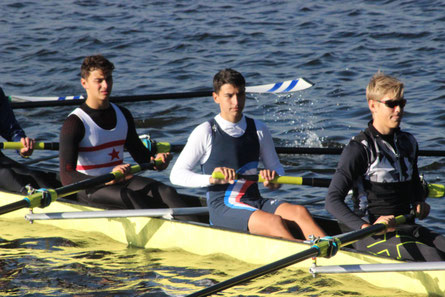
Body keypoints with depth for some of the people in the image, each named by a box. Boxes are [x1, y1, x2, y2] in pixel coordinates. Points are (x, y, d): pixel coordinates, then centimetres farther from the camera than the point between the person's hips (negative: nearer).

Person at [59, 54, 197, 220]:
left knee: (166, 192, -23)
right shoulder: (74, 123, -12)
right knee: (130, 197, -35)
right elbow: (66, 177, -23)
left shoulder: (123, 115, 11)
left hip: (120, 181, 6)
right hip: (89, 188, -6)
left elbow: (140, 154, 21)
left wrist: (157, 160, -4)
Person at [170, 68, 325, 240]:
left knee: (299, 212, -25)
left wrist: (273, 180, -6)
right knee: (275, 222, -32)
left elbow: (277, 168, 19)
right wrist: (211, 179, -20)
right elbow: (176, 175, -2)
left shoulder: (259, 130, 13)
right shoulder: (205, 132, -1)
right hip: (222, 208, -5)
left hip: (255, 203, 5)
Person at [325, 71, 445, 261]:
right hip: (372, 237, -7)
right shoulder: (359, 148, -9)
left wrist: (419, 204, 11)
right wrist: (367, 227, -29)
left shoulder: (408, 143, 13)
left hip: (406, 227, 7)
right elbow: (333, 201, -16)